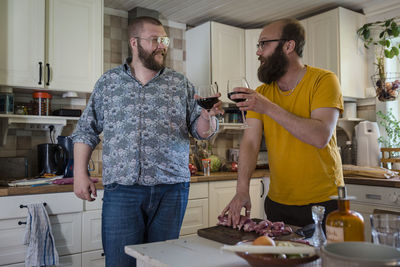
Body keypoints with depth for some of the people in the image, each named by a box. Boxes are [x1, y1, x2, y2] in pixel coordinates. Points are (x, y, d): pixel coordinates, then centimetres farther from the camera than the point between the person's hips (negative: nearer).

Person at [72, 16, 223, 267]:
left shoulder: (181, 84, 8)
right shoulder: (108, 82, 9)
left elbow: (200, 131, 8)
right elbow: (86, 131, 11)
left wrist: (207, 116, -13)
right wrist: (80, 173, 3)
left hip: (171, 189, 1)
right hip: (122, 190, 0)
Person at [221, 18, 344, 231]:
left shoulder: (323, 80, -10)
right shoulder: (261, 93, 3)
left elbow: (321, 136, -24)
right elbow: (250, 142, -6)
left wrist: (269, 108, -27)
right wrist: (242, 190, -19)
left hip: (323, 202, -4)